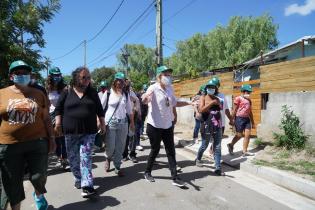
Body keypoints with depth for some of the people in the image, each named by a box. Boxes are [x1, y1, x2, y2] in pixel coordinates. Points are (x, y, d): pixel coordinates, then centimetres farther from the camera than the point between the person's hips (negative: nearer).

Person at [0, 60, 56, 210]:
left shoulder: (38, 94, 4)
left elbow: (46, 119, 8)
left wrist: (51, 138, 6)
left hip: (37, 142, 0)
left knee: (38, 177, 5)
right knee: (12, 182, 12)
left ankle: (39, 195, 39)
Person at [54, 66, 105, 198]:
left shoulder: (92, 93, 4)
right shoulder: (67, 92, 1)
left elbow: (99, 110, 9)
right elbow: (58, 109, 4)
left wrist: (102, 124, 8)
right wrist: (58, 124, -2)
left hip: (89, 132, -1)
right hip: (70, 132, 1)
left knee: (85, 157, -7)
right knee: (73, 157, 11)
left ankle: (87, 185, -5)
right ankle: (78, 178, 31)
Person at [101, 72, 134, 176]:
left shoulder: (126, 95, 7)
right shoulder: (108, 93, -2)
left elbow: (129, 110, 12)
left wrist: (132, 123, 13)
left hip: (123, 123, 3)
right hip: (110, 122, -2)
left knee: (120, 147, 5)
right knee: (110, 147, -1)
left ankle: (117, 167, 21)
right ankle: (108, 158, 34)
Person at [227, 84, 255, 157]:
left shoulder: (249, 100, 17)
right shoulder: (238, 98, -3)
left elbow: (250, 112, 20)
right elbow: (234, 110, -5)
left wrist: (253, 122, 19)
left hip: (247, 119, 7)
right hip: (239, 118, -7)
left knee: (247, 135, 1)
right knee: (239, 135, -1)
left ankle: (244, 151, 10)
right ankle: (231, 145, 23)